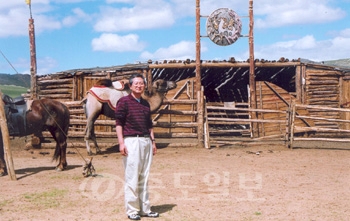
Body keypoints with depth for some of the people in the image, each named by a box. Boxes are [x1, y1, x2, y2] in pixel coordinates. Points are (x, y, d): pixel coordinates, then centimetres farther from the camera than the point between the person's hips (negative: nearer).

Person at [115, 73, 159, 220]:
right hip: (131, 141, -6)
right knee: (132, 177, -4)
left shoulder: (146, 103, 17)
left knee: (144, 177, 9)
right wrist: (121, 142, -15)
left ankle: (145, 208, 17)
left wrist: (153, 141, 17)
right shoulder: (124, 101, -2)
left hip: (146, 141, 6)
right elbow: (118, 123, -7)